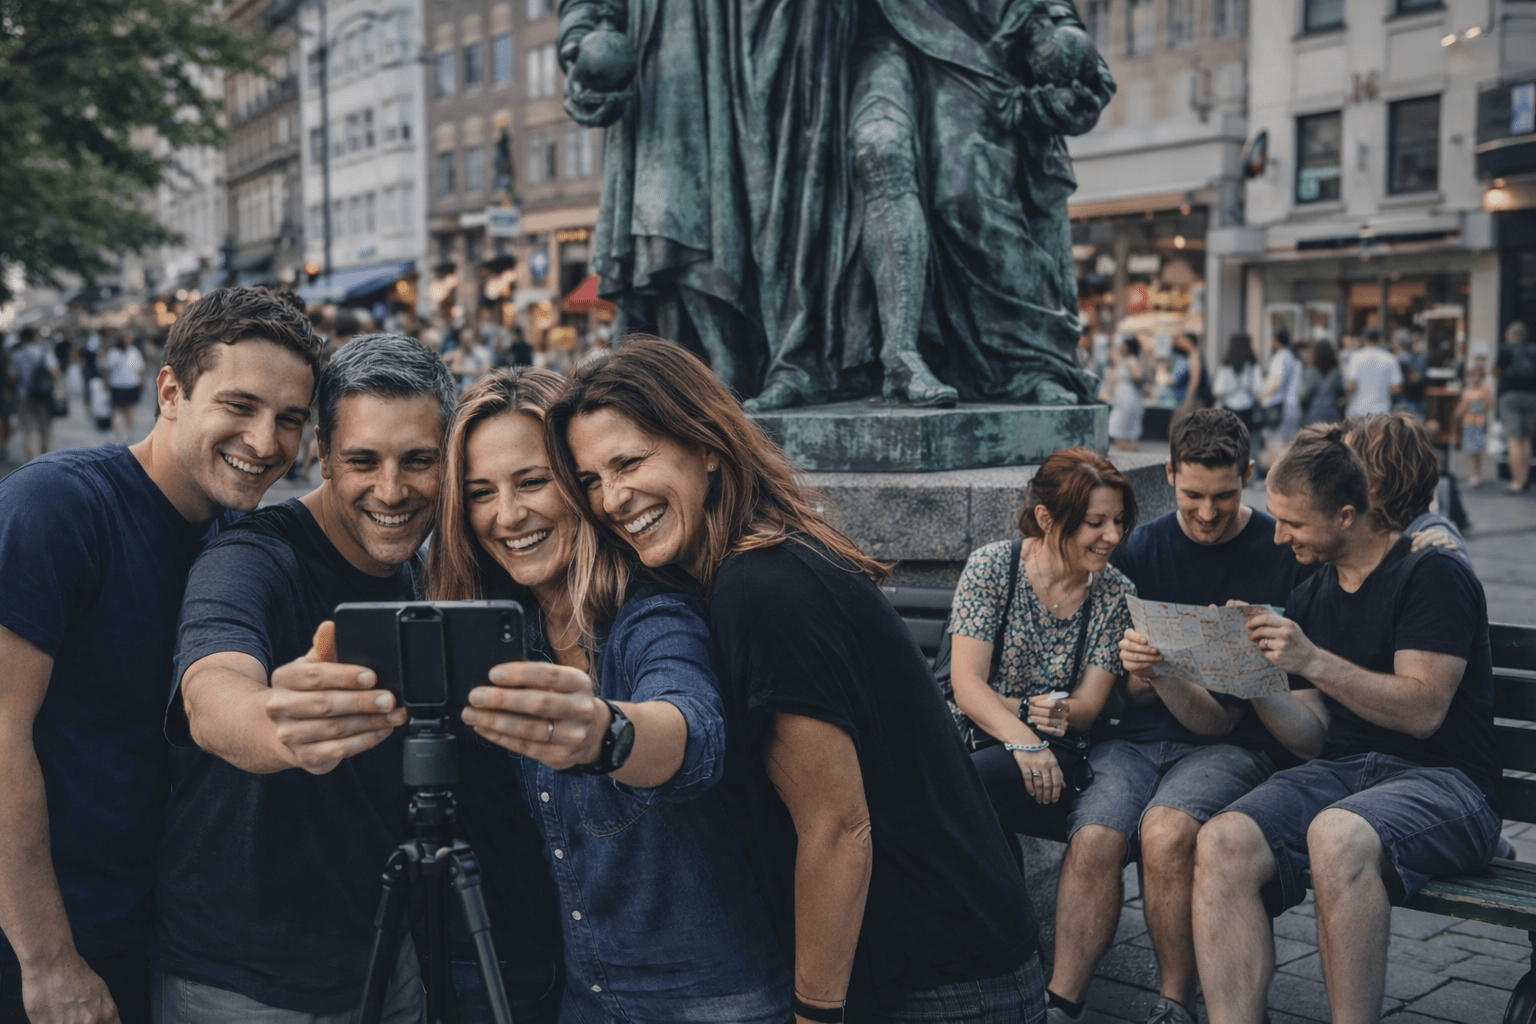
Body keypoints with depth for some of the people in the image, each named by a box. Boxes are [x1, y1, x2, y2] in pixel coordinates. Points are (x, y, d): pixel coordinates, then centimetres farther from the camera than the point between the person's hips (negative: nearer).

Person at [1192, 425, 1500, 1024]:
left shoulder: (1432, 574, -3)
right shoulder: (1308, 598, 17)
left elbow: (1423, 711, -13)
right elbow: (1311, 738, 14)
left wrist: (1313, 661, -19)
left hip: (1439, 778, -5)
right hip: (1337, 773, 6)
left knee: (1337, 835, -39)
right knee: (1221, 842, -25)